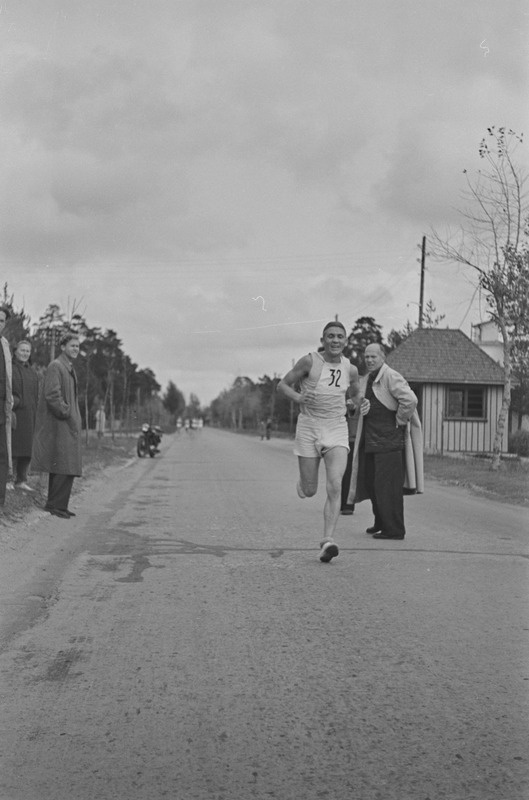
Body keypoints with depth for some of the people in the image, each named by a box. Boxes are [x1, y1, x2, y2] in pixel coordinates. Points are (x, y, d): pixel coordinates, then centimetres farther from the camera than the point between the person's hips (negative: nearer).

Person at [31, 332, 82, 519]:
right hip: (59, 425, -10)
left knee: (67, 467, 11)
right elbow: (52, 394, -21)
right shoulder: (55, 367, -11)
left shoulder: (70, 369, 20)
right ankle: (57, 505, -5)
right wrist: (66, 413, -16)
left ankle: (54, 504, 18)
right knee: (64, 466, -11)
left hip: (69, 424, 10)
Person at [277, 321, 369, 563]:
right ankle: (303, 481, 43)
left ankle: (328, 542, -18)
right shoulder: (310, 361, -6)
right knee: (309, 492, 5)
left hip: (337, 430, 2)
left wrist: (361, 402, 0)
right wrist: (297, 397, -21)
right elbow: (283, 384, 0)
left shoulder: (350, 369, 5)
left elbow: (355, 393, 23)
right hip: (309, 428, -1)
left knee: (335, 487, -17)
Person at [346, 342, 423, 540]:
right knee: (370, 481, 14)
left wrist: (399, 421, -16)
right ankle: (381, 522, 28)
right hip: (371, 439, 10)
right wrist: (360, 405, 12)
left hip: (389, 440, -10)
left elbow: (410, 400, -27)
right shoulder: (368, 379, 16)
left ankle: (394, 530, 1)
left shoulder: (391, 377, -14)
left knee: (387, 485, -7)